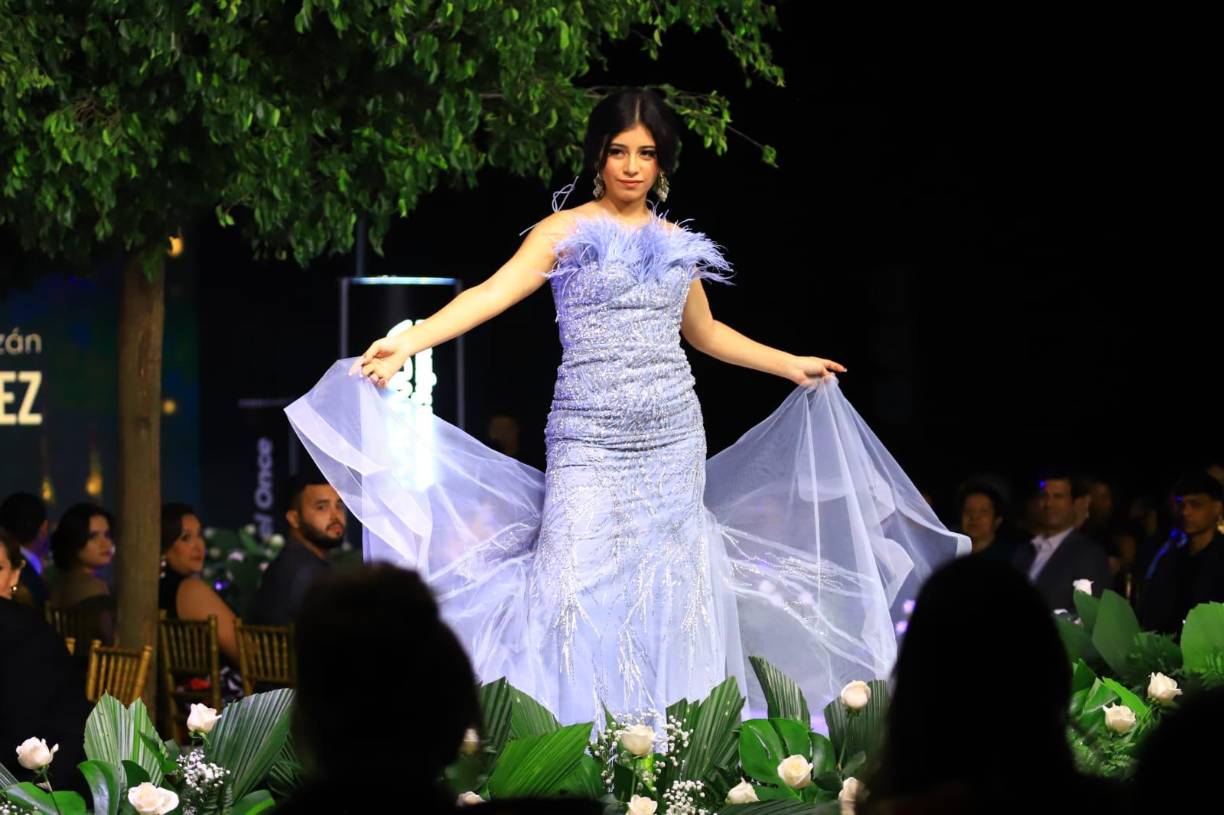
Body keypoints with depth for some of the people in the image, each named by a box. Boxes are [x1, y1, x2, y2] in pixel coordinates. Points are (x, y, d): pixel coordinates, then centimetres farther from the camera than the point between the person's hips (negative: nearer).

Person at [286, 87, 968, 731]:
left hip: (673, 438, 4)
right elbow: (493, 293, -13)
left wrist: (790, 364, 34)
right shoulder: (567, 231, 0)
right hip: (591, 437, -4)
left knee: (669, 590, 1)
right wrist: (408, 342, -28)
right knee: (578, 582, -13)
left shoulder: (676, 243, 13)